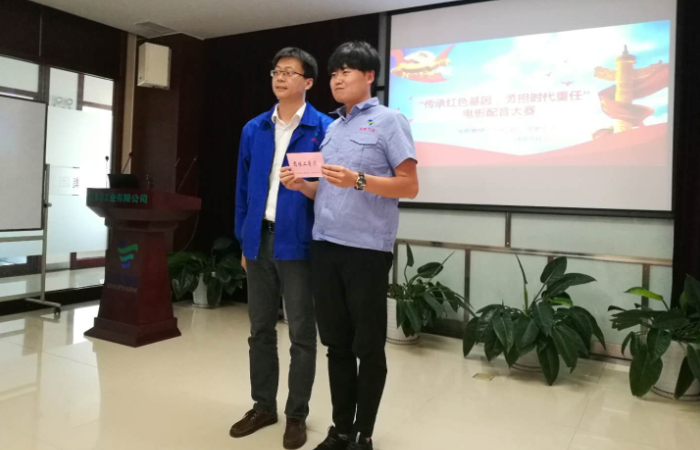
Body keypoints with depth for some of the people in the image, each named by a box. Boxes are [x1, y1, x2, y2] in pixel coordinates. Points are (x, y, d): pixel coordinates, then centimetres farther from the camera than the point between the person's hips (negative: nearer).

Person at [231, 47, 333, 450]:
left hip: (298, 242, -5)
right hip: (259, 240, 5)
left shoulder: (324, 129, -4)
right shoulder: (254, 129, 11)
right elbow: (243, 188, 13)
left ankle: (297, 415, 21)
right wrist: (243, 239, 11)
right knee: (260, 329, 14)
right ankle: (263, 406, 30)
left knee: (301, 333, 6)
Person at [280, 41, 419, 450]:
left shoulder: (389, 121, -1)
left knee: (368, 347, 5)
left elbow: (410, 187, -8)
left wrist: (358, 180, -20)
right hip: (325, 247, 6)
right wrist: (301, 185, 2)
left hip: (367, 250, -6)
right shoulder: (331, 128, 18)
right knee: (337, 344, 12)